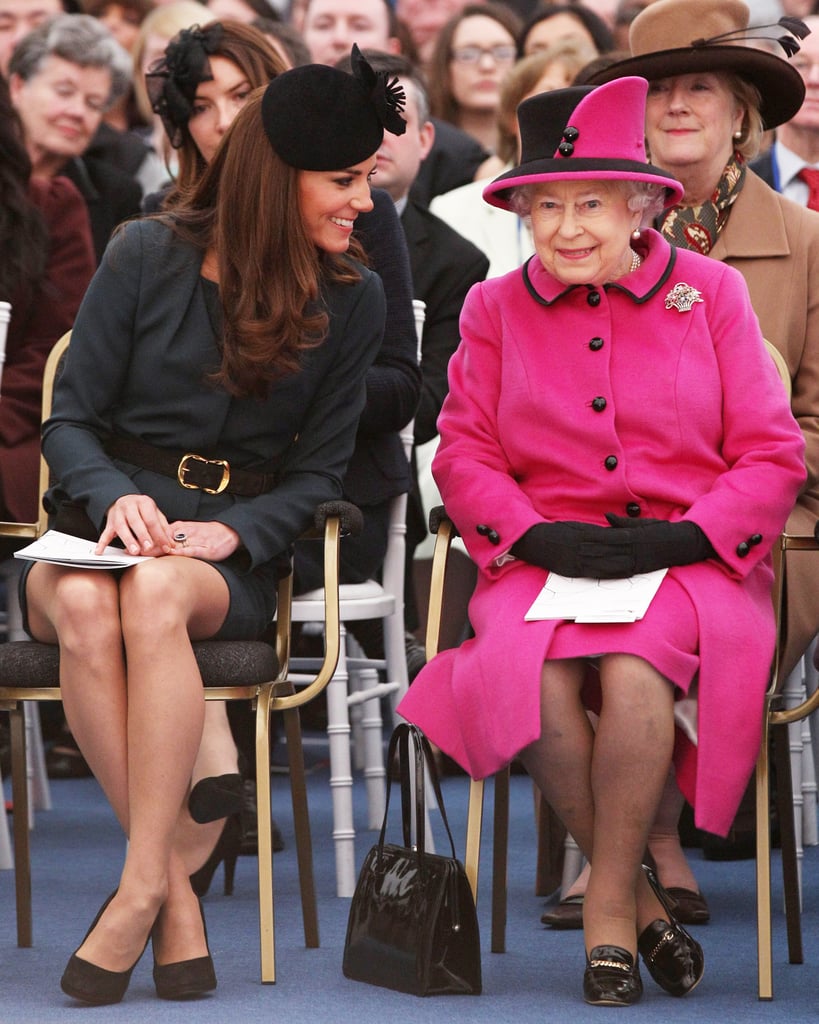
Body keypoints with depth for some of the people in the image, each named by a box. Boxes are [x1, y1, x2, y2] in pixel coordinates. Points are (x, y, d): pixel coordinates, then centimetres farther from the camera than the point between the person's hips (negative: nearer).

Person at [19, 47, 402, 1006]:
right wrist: (115, 498, -17)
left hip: (233, 556, 0)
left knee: (156, 594, -37)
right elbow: (70, 421, 5)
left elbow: (318, 468, 7)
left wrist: (233, 534, -13)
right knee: (85, 608, -37)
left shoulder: (352, 299, 5)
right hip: (105, 527, 0)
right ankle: (179, 864, -30)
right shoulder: (147, 255, 1)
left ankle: (142, 887, -34)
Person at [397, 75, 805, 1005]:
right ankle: (639, 895, -14)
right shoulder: (494, 309, 12)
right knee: (533, 676, -32)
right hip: (545, 559, 2)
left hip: (689, 558, -2)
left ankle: (606, 907, -17)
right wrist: (537, 535, -10)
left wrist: (684, 538, -13)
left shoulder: (710, 292, 6)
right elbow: (464, 452, 9)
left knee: (635, 670, -35)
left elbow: (771, 454, 3)